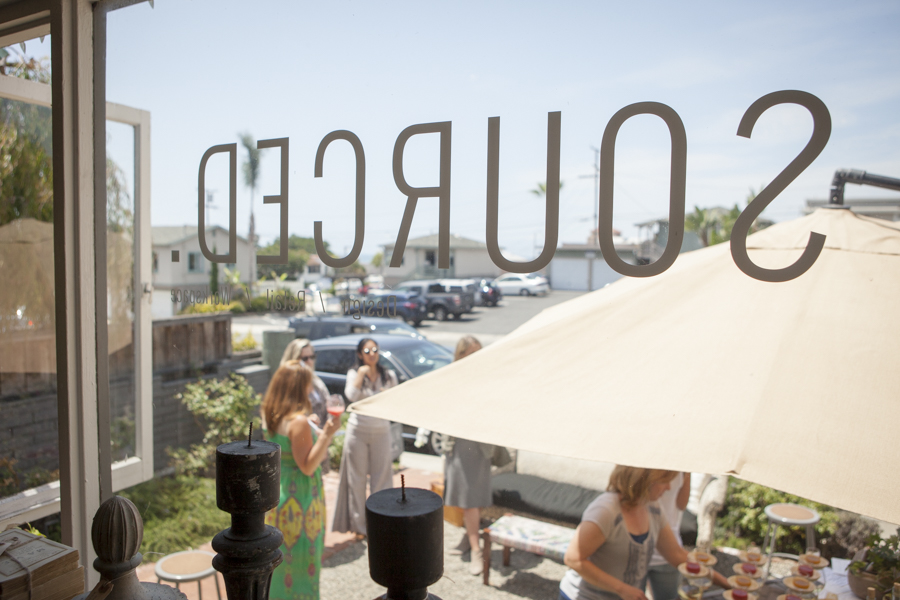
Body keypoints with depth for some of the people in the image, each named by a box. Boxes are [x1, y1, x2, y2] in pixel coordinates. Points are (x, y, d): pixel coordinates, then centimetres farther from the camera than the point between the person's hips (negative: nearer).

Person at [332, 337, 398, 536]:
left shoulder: (389, 376, 3)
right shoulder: (354, 373, -3)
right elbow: (351, 395, -20)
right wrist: (361, 374, -19)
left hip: (381, 431, 2)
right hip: (358, 431, -1)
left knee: (381, 479, 5)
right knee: (357, 479, 5)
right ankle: (359, 525, 17)